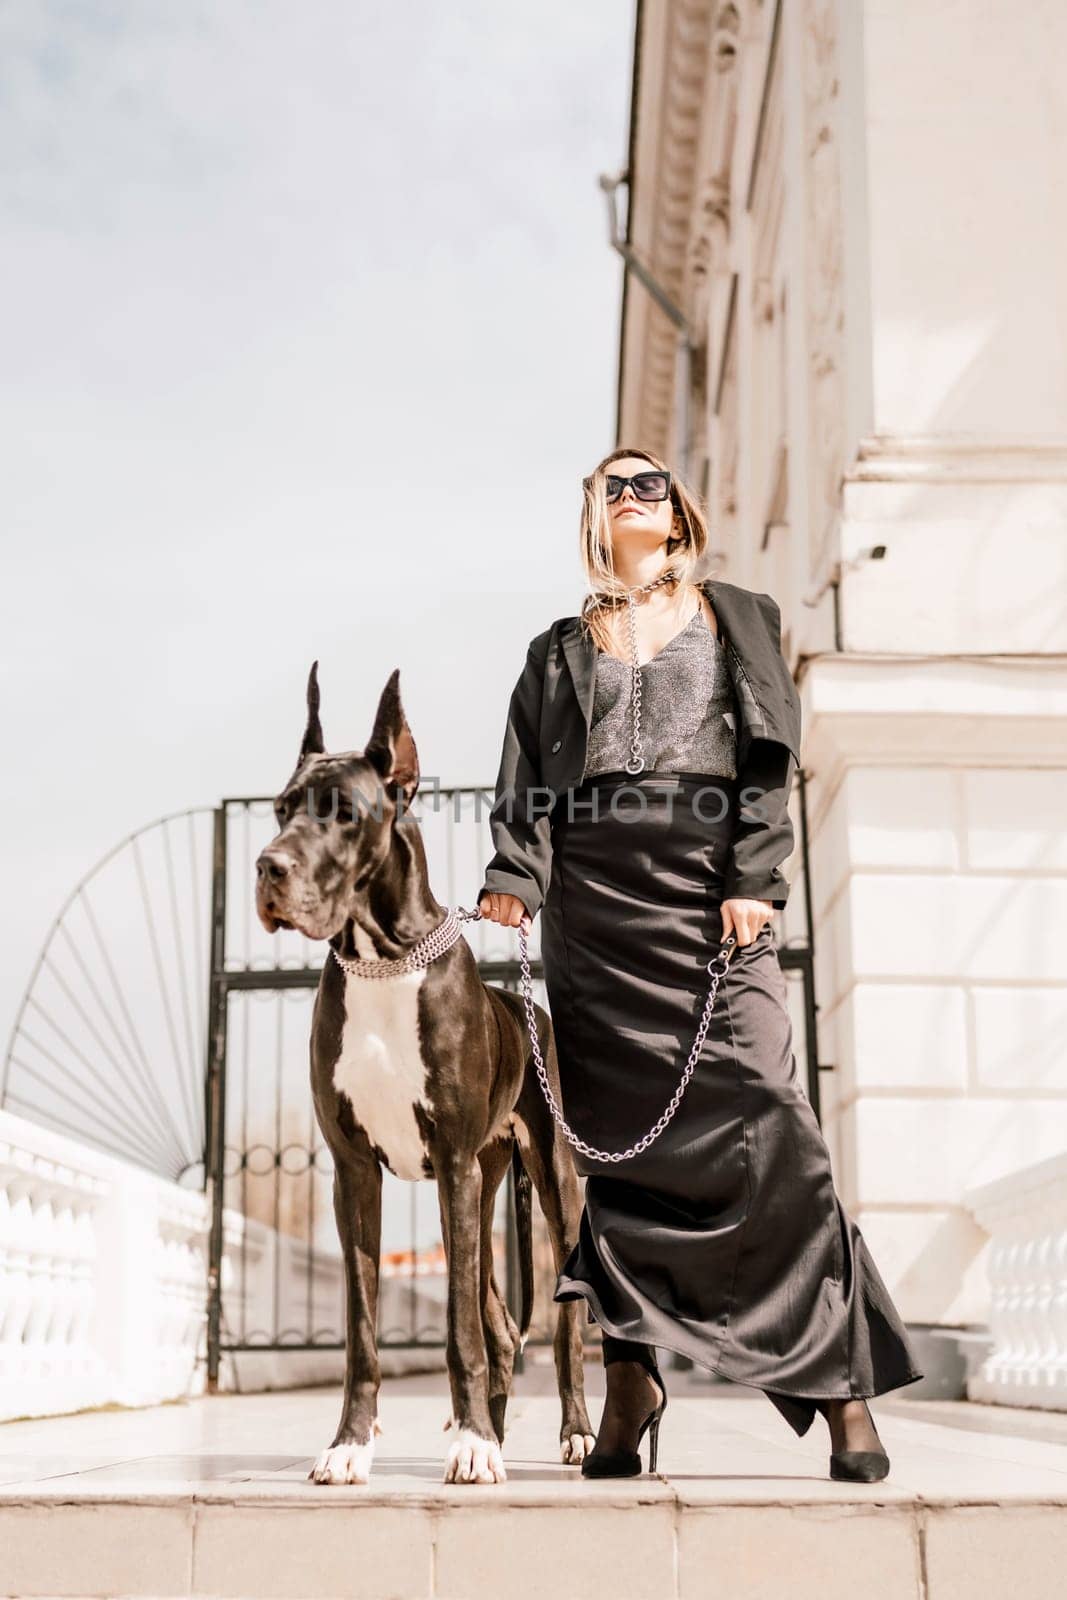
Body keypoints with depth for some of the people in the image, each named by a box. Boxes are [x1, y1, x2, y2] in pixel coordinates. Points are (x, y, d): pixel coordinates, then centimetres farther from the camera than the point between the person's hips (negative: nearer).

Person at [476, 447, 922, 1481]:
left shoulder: (739, 621, 18)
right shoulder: (560, 651, 22)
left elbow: (770, 758, 7)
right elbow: (527, 777, 11)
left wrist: (755, 882, -7)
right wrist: (513, 876, -7)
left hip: (711, 893, -2)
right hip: (593, 900, 2)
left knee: (763, 1119, -13)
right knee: (611, 1130, -3)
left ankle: (840, 1381, -9)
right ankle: (629, 1383, 2)